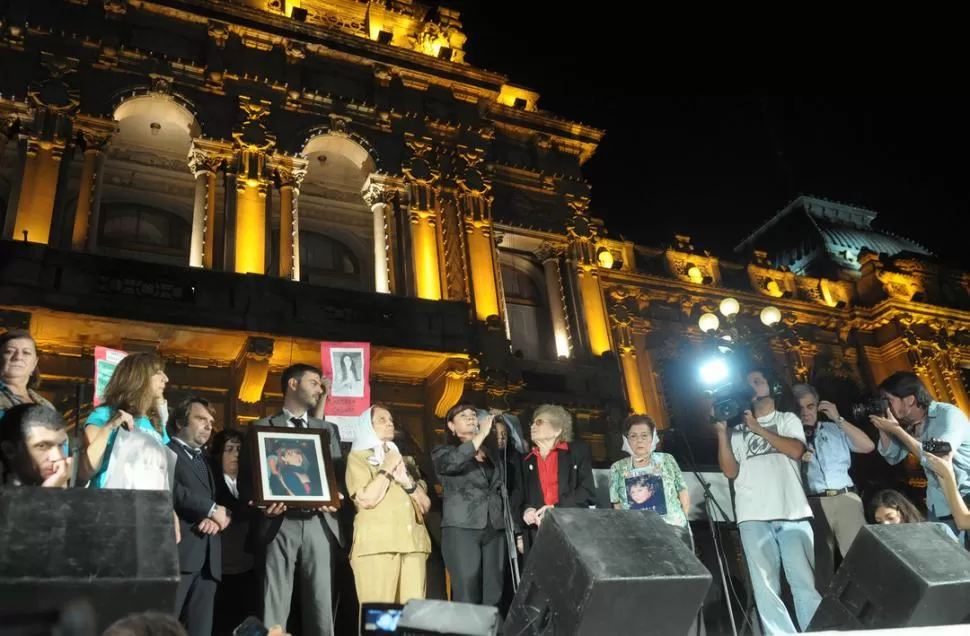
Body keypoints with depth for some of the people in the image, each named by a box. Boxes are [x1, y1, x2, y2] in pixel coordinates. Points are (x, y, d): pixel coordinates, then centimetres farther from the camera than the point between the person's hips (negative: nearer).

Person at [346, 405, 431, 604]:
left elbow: (426, 505, 16)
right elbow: (367, 499, -9)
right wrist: (387, 470, 0)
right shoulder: (358, 457, 8)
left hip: (413, 543, 5)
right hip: (376, 544, -4)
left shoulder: (405, 460, 24)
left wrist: (407, 482, 0)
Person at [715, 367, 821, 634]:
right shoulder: (738, 430, 19)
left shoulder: (788, 420, 17)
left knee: (805, 581, -6)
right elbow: (730, 471, 8)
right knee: (765, 586, -4)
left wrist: (759, 429, -4)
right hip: (753, 516, 1)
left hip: (792, 512, -1)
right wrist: (722, 432, 0)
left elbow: (796, 451, -3)